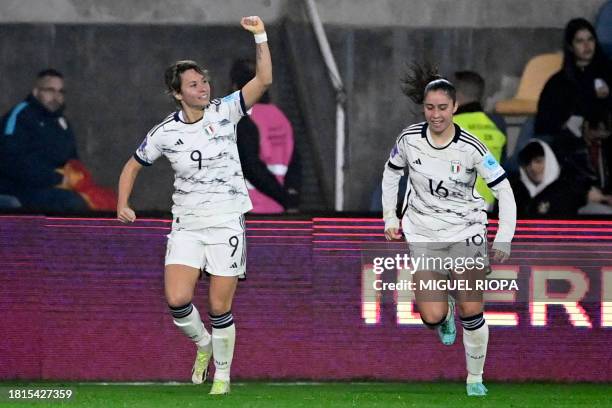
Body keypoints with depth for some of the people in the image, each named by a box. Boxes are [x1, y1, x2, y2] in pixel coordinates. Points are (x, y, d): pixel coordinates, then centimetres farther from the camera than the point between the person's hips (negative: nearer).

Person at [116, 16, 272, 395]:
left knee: (219, 307, -2)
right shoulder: (165, 132, -1)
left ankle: (223, 374, 17)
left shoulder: (224, 112, -4)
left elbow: (264, 80, -15)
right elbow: (134, 165, 15)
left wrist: (261, 36, -25)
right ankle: (203, 344, 17)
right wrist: (123, 204, 4)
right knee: (177, 300, -14)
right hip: (186, 225, 1)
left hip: (227, 222, -1)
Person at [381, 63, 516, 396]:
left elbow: (504, 191, -9)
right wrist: (389, 218, 8)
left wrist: (504, 239, -15)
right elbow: (391, 174, 11)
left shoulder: (471, 148, -16)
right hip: (423, 234, 1)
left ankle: (475, 379, 15)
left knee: (472, 313, -4)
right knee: (432, 317, -9)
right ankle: (447, 313, 29)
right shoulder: (409, 139, -9)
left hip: (466, 232, -1)